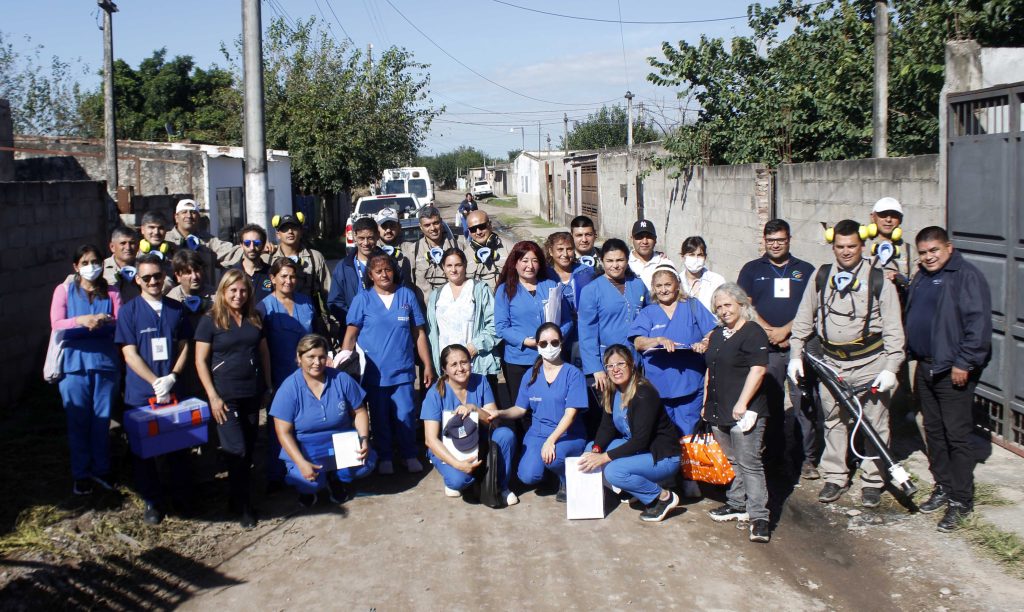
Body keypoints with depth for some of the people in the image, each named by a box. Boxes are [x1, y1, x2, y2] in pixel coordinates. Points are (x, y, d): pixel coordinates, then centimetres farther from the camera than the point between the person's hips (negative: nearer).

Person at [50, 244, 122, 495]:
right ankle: (81, 474, 16)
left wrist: (106, 321, -24)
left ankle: (101, 469, 23)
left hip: (105, 361, 1)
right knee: (78, 421, 4)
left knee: (102, 419, 8)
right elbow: (56, 324, -7)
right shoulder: (64, 290, 3)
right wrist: (81, 321, -25)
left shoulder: (111, 293, 8)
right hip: (74, 363, -1)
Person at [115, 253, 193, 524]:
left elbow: (184, 347, 7)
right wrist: (156, 382, -16)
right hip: (141, 393, -2)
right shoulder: (128, 311, -3)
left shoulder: (177, 309, 6)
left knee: (179, 444, 8)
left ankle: (182, 497, 23)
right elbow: (130, 353, -7)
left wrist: (172, 377, -9)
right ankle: (152, 501, 19)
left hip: (174, 390, 2)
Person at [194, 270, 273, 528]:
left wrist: (268, 387, 12)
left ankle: (237, 497, 24)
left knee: (249, 449, 9)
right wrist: (213, 396, -11)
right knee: (236, 450, -6)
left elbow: (264, 352, 15)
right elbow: (200, 361, -7)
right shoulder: (210, 321, -6)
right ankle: (242, 506, 7)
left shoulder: (255, 319, 8)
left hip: (253, 394, 5)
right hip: (226, 396, -5)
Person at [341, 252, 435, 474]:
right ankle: (384, 457, 23)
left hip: (402, 370, 0)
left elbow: (419, 333, 6)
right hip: (374, 371, 0)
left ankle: (410, 455, 18)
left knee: (405, 415, 1)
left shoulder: (407, 295, 4)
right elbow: (350, 335, -2)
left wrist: (428, 365, 5)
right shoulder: (363, 299, 1)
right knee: (380, 416, 8)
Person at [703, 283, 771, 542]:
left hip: (743, 412, -8)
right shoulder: (717, 335, 18)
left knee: (749, 463, -9)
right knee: (734, 461, 16)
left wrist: (742, 403, -21)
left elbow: (758, 370, -17)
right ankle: (736, 505, 25)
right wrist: (706, 403, 22)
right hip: (719, 412, 8)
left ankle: (758, 516, -7)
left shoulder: (753, 333, -9)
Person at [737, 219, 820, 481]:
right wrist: (769, 331, -8)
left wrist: (785, 330, -10)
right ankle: (776, 455, 14)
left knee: (804, 402, -5)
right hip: (765, 348, 0)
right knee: (770, 403, 4)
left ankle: (808, 458, -1)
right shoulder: (752, 269, 12)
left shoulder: (805, 270, 13)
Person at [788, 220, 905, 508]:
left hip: (870, 364, -3)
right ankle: (834, 477, 23)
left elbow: (893, 330, -4)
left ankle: (873, 481, 16)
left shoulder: (878, 280, -4)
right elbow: (803, 319, 12)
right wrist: (796, 354, 6)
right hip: (831, 363, 3)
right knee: (834, 422, 10)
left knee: (874, 424, 3)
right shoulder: (821, 277, 5)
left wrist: (890, 368, -11)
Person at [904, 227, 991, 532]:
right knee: (933, 431, 15)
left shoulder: (967, 276, -13)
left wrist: (964, 363, -20)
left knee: (957, 435, -5)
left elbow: (978, 323, -18)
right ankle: (943, 487, 27)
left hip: (954, 372, -8)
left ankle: (961, 501, 2)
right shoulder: (921, 278, 14)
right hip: (925, 367, 9)